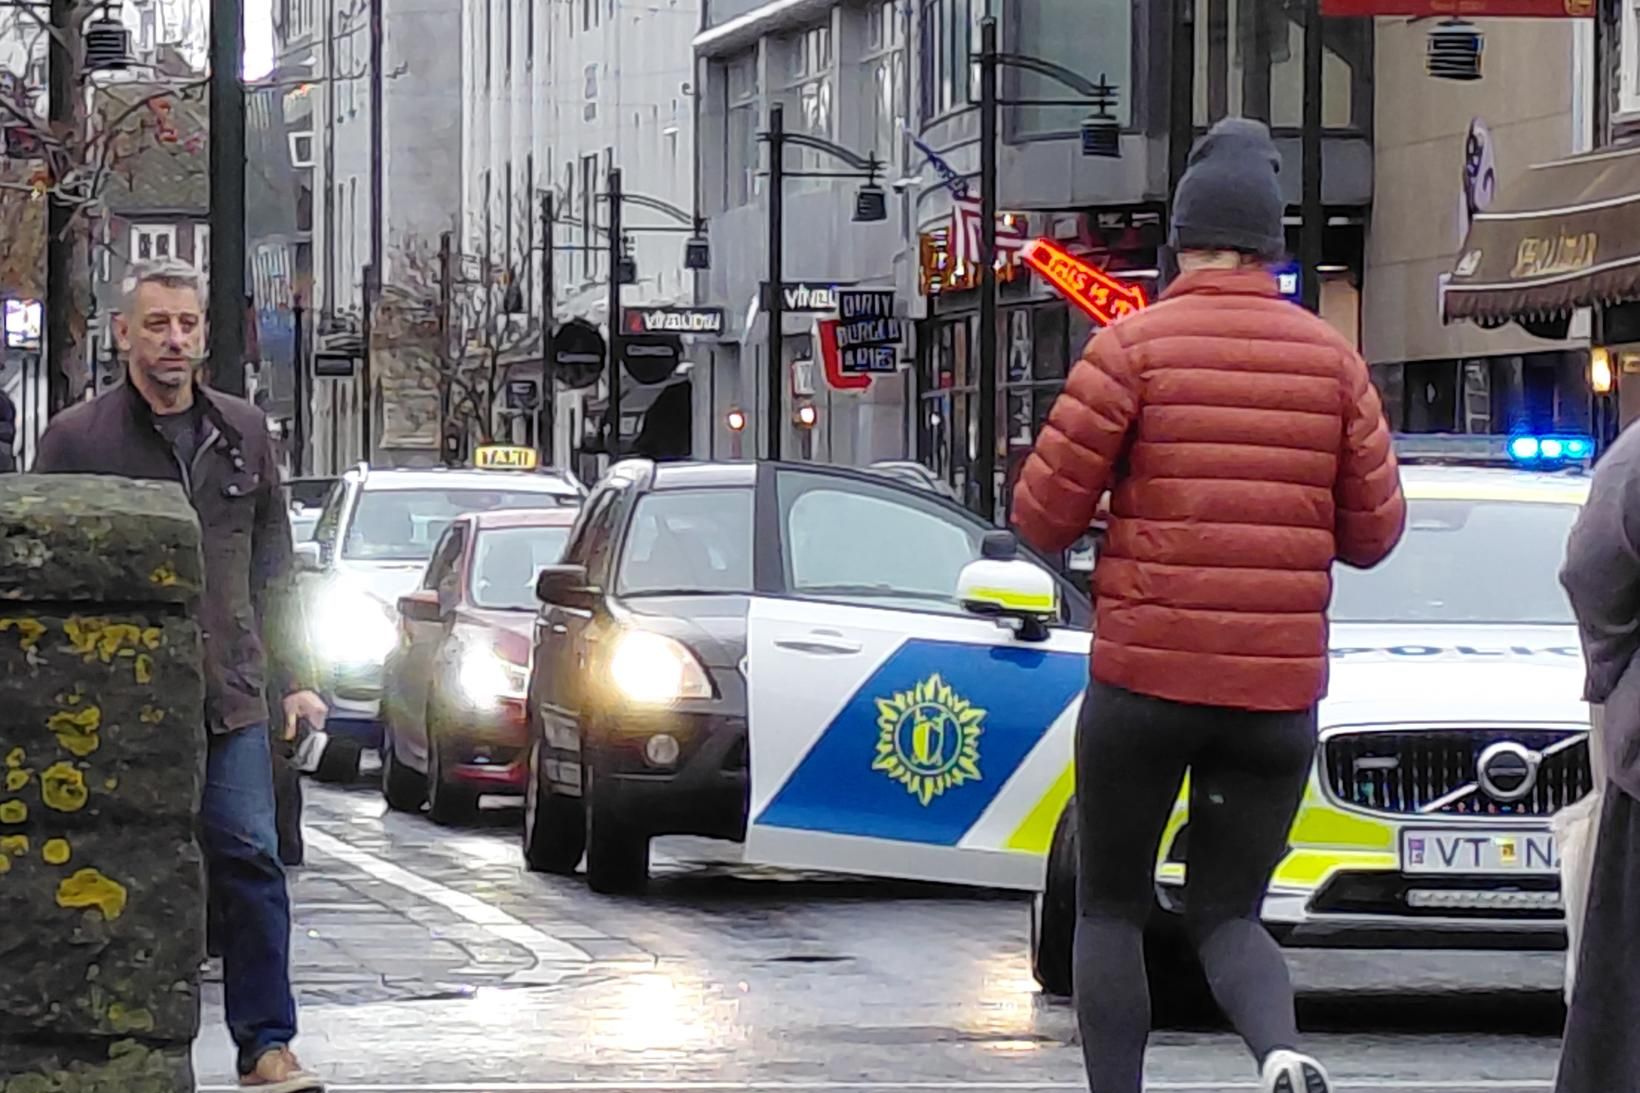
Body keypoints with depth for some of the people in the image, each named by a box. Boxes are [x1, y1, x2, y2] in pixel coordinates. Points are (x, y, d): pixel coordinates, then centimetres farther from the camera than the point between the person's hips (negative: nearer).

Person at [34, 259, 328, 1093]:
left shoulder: (242, 432, 12)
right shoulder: (77, 438, 1)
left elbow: (272, 566, 17)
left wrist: (291, 678, 12)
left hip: (229, 694, 2)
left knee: (250, 859, -4)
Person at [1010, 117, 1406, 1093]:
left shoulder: (1133, 346, -6)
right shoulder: (1331, 359, 3)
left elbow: (1044, 517, -6)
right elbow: (1373, 532, 7)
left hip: (1144, 680, -3)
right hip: (1279, 691, 3)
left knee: (1112, 911, 14)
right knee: (1229, 916, 12)